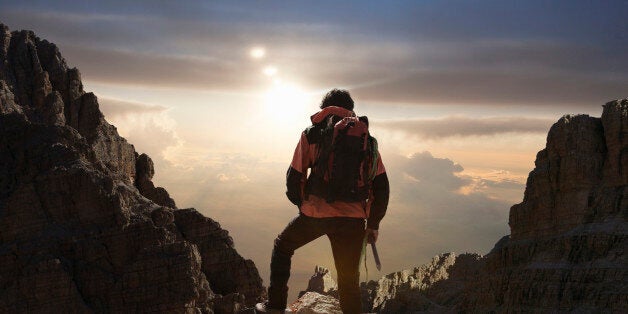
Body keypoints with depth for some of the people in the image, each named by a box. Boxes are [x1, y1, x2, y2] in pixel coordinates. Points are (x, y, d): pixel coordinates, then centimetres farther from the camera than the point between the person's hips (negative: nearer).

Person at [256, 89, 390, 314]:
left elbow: (294, 177, 2)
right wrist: (373, 224, 15)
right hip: (353, 219, 2)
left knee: (282, 246, 26)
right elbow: (381, 185, 6)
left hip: (315, 214, -1)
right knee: (349, 281, 12)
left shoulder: (312, 134, 5)